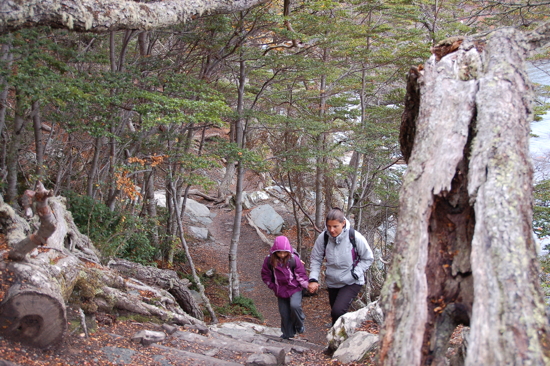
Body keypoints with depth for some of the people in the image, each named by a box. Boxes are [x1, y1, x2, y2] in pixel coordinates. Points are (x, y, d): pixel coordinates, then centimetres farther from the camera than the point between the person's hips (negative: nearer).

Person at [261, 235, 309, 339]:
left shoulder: (293, 259, -16)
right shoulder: (269, 260, -11)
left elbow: (301, 274, -7)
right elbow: (265, 274, 3)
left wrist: (306, 285, -10)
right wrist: (272, 286, -1)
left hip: (294, 289, -3)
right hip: (280, 291, 3)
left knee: (295, 305, -25)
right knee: (284, 313, 9)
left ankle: (299, 325, 2)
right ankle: (288, 334, 28)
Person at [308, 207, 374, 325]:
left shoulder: (355, 237, -21)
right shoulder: (323, 237, -14)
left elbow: (368, 258, -7)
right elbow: (316, 259, -1)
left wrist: (355, 274, -18)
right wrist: (313, 279, -13)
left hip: (352, 283, -4)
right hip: (332, 283, 4)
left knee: (338, 311, -24)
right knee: (335, 313, 18)